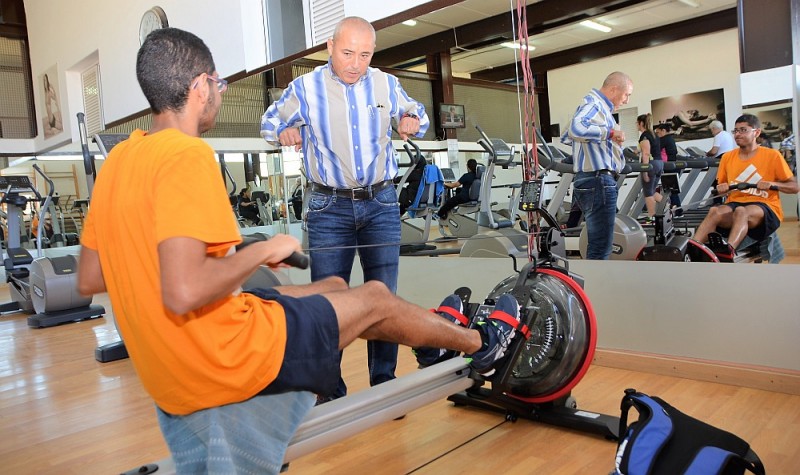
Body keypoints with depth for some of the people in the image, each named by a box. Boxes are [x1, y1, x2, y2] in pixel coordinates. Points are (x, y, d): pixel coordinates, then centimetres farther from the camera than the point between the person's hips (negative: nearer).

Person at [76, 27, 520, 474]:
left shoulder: (119, 160, 4)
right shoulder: (186, 155, -23)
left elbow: (89, 279, 9)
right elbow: (184, 292, -32)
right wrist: (263, 250, -16)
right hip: (228, 357, -9)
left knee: (335, 286, 22)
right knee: (375, 298, 9)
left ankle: (432, 338, 45)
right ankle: (481, 343, 36)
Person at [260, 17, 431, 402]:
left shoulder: (386, 85, 6)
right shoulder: (305, 88, 0)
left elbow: (416, 112, 22)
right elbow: (269, 122, 12)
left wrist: (413, 122, -2)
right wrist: (284, 133, -10)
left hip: (381, 204, 2)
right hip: (329, 207, -1)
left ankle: (384, 383, 17)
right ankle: (330, 390, 12)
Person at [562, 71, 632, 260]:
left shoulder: (600, 106, 22)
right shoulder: (594, 104, -9)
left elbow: (566, 137, 29)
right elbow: (575, 129, -29)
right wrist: (610, 132, -19)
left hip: (600, 181, 11)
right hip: (598, 181, -11)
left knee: (599, 243, 16)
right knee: (601, 245, -10)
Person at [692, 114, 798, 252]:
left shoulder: (772, 155, 2)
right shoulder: (727, 157, 11)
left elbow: (794, 187, 5)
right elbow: (720, 186, 21)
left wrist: (772, 184, -15)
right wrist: (721, 188, -3)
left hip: (765, 207, -3)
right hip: (735, 204, 3)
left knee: (741, 211, -39)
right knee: (714, 211, -33)